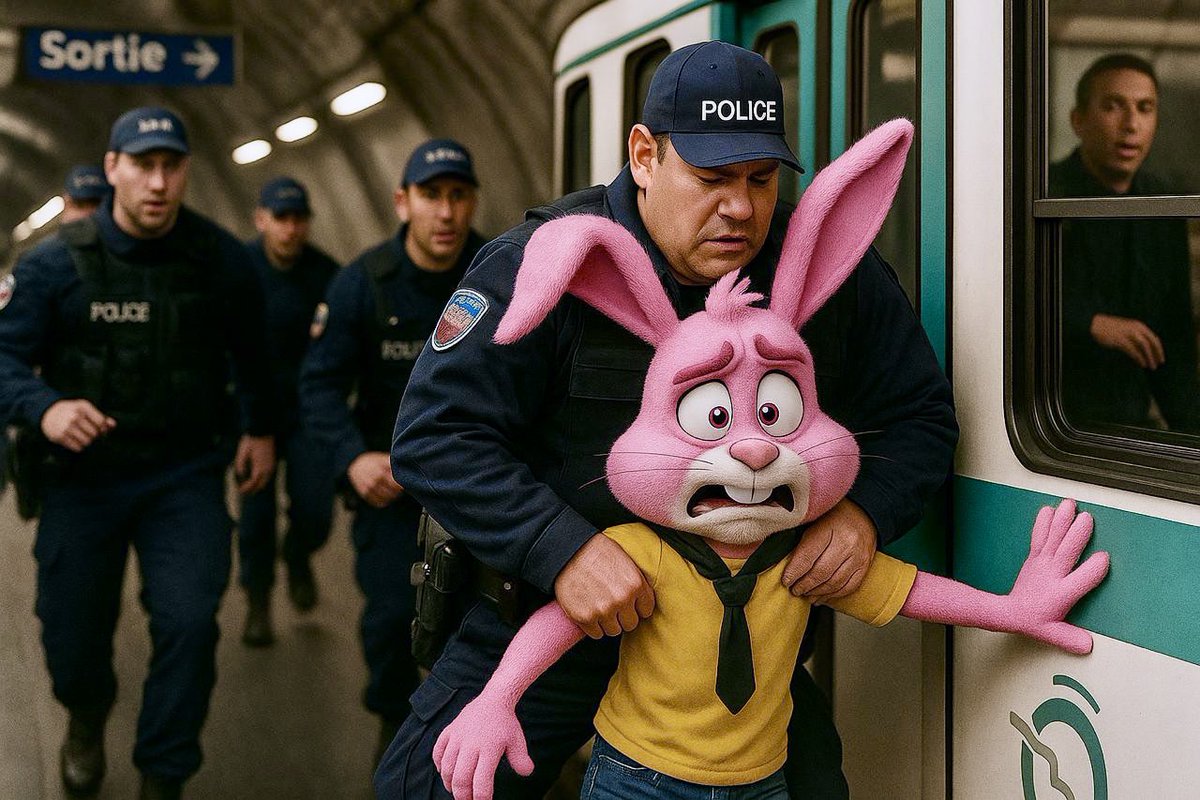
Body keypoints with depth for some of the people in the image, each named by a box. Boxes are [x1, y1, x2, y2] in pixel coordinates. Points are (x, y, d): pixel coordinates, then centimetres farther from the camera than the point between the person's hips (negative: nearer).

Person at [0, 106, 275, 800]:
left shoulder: (222, 260, -4)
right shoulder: (56, 262, -9)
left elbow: (252, 352, 13)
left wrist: (262, 427, 20)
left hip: (186, 475, 0)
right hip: (84, 475, 0)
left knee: (189, 623, -14)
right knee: (71, 638, 11)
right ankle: (88, 715, 48)